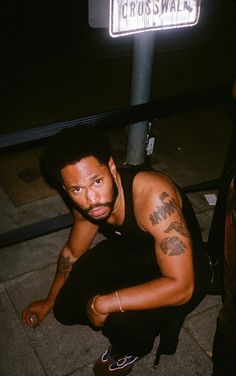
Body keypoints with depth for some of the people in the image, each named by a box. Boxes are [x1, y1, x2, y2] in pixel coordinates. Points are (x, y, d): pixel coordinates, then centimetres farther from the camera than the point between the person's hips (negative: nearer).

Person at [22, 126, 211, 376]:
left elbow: (181, 287, -38)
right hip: (127, 253, 6)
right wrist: (50, 301, 19)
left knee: (125, 321, -29)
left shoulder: (154, 196, -39)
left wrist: (104, 303, -32)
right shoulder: (85, 201, -16)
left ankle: (131, 350, 7)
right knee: (66, 309, -1)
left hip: (183, 270, -5)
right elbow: (72, 252, 6)